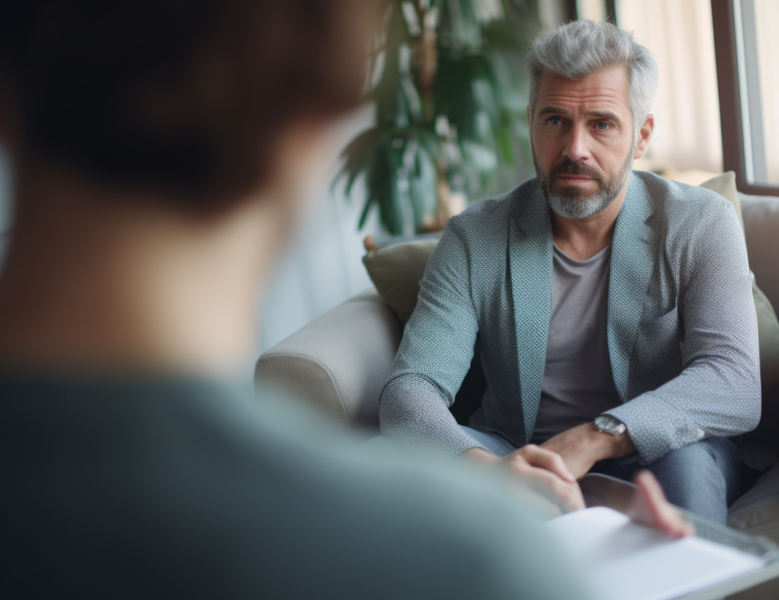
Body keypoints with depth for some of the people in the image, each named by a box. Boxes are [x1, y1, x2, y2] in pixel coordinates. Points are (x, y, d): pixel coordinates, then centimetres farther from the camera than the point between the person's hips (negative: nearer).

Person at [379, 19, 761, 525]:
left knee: (687, 461, -36)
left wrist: (592, 439, -36)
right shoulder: (474, 239, -4)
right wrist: (483, 464, -37)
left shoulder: (700, 224, -6)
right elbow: (410, 391, -13)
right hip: (514, 459, 2)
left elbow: (737, 386, -20)